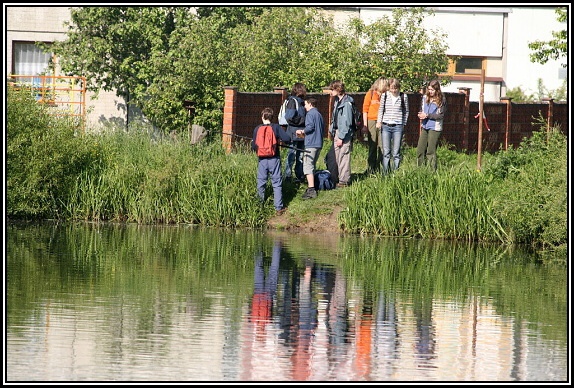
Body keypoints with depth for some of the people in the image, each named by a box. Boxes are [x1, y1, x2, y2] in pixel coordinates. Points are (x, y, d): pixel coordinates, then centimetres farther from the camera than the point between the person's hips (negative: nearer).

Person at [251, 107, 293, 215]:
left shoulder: (257, 129, -2)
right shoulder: (276, 127, -5)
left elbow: (254, 147, -1)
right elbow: (287, 138, -12)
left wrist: (252, 143, 21)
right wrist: (279, 138, 9)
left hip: (262, 160, 1)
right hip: (274, 159, -1)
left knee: (261, 183, 12)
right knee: (276, 183, 3)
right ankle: (279, 208, 0)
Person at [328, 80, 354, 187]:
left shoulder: (346, 103, -16)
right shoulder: (337, 101, 12)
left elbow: (346, 122, -18)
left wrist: (341, 137, -18)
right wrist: (332, 130, 13)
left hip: (344, 134, -10)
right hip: (337, 133, 10)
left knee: (343, 157, -6)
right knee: (337, 157, 13)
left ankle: (344, 181, -2)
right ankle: (340, 178, 20)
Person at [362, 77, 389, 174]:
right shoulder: (370, 94, 5)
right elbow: (365, 109, 3)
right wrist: (365, 125, -4)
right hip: (372, 121, -1)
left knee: (382, 146, -5)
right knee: (372, 147, 4)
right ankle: (371, 170, 9)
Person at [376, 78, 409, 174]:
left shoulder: (403, 97, 2)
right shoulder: (384, 96, 5)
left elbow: (406, 111, 12)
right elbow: (381, 110, 13)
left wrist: (403, 123, 7)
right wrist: (379, 121, 2)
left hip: (398, 126, -1)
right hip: (385, 126, 1)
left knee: (396, 153, -1)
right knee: (386, 152, -1)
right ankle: (385, 174, 2)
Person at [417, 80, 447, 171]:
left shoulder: (441, 100, -6)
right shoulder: (425, 98, 10)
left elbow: (441, 115, -10)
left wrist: (427, 115, -13)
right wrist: (420, 115, -3)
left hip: (435, 128, -5)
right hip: (425, 127, 6)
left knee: (431, 151, -4)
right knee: (420, 150, 4)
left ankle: (433, 171, 4)